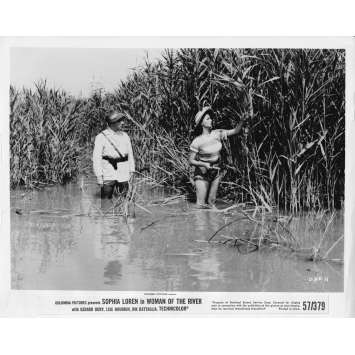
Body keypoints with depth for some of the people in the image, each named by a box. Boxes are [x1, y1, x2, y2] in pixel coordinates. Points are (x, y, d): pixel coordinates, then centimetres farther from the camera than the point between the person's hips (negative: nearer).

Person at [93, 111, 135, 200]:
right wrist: (99, 176, -10)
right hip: (108, 174, -3)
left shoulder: (125, 136, 11)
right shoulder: (101, 137, -3)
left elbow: (130, 153, 16)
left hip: (124, 174, 4)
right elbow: (96, 157, -5)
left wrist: (131, 171, 11)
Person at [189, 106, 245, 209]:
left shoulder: (217, 134, -5)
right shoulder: (197, 141, -16)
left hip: (216, 172, 4)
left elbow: (235, 131, -5)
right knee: (201, 204, -4)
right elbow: (191, 161, -11)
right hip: (202, 173, -4)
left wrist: (242, 119, -21)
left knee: (211, 202, 7)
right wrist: (204, 164, -27)